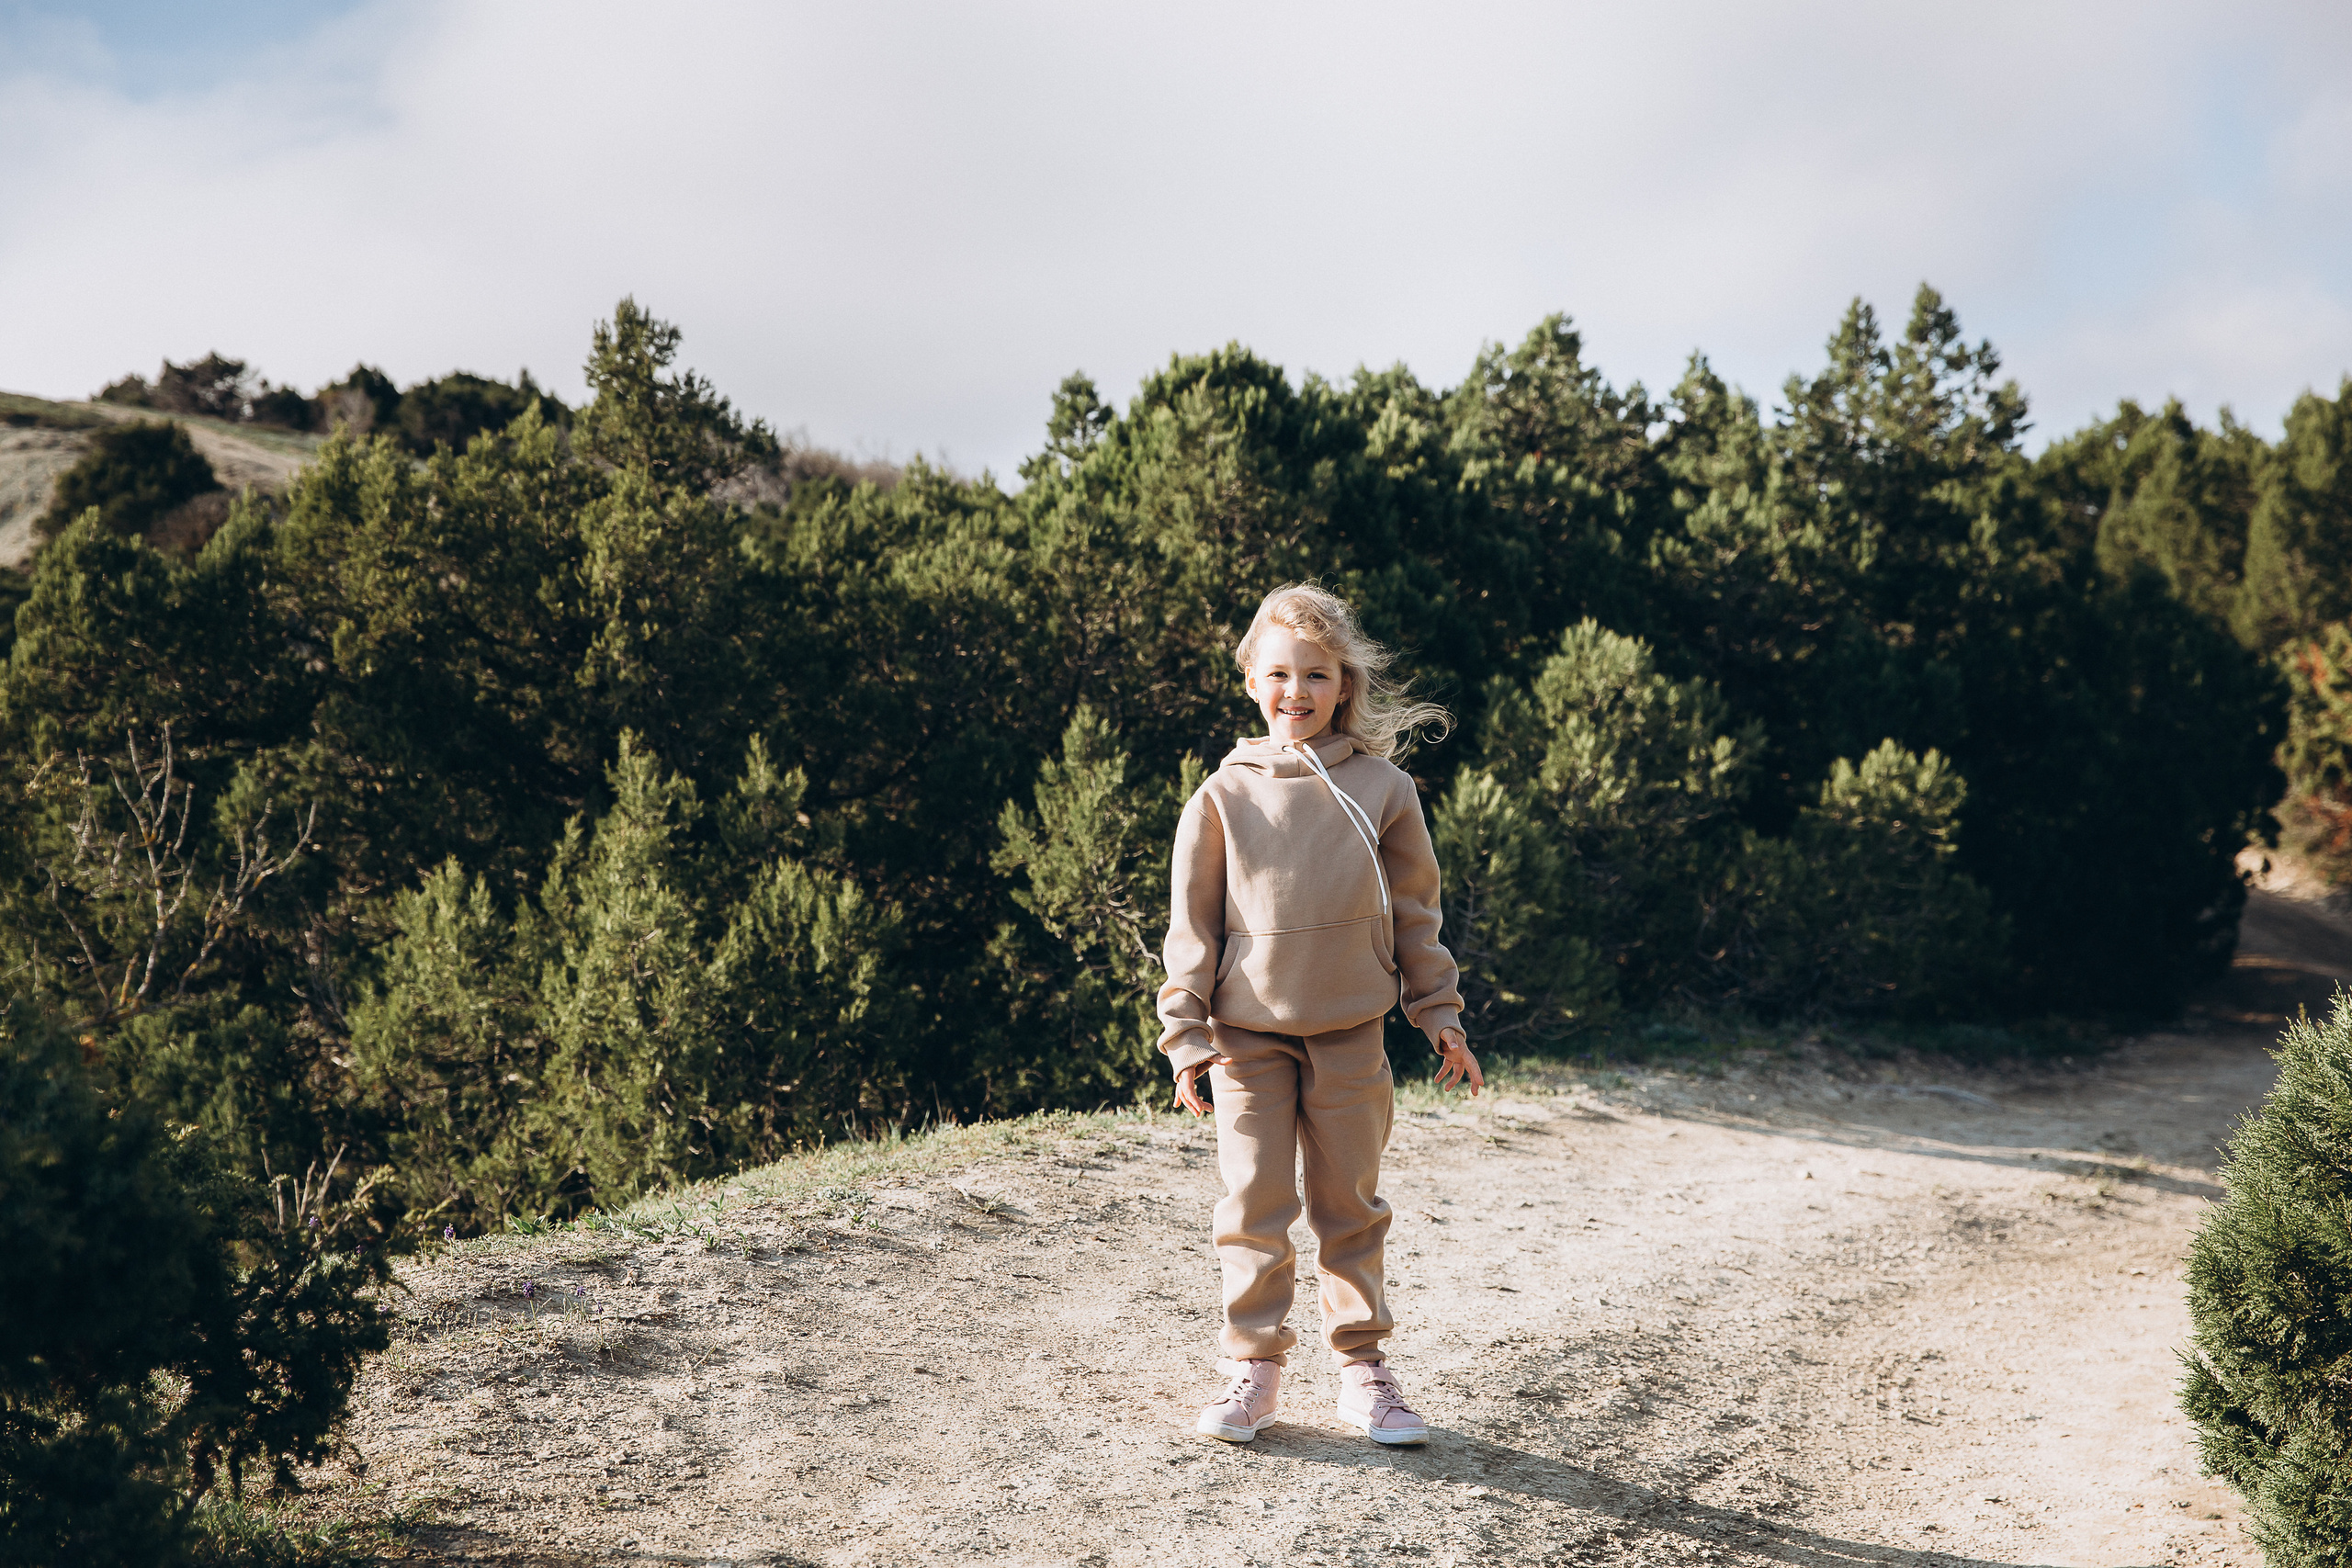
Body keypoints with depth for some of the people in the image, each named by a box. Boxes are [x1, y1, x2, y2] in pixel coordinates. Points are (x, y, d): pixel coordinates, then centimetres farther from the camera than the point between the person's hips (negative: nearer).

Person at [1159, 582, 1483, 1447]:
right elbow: (1193, 923, 1)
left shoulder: (1381, 789, 0)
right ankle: (1254, 1366, 13)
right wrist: (1187, 1033, -3)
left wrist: (1441, 1016, 8)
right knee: (1254, 1207, 2)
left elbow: (1414, 914, 7)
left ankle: (1362, 1364, 19)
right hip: (1250, 1035, -1)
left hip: (1351, 1034, 1)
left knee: (1350, 1206, 9)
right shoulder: (1225, 795, -2)